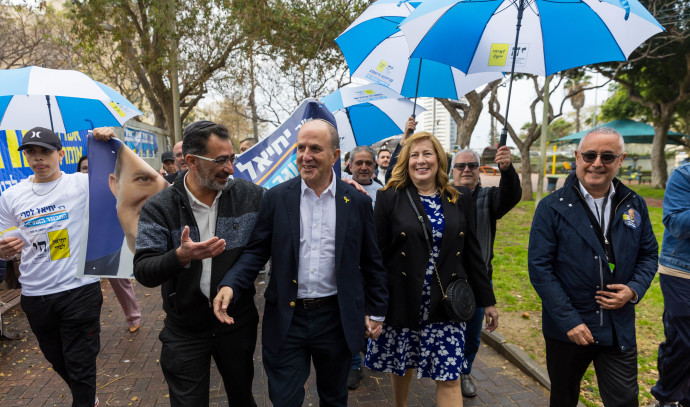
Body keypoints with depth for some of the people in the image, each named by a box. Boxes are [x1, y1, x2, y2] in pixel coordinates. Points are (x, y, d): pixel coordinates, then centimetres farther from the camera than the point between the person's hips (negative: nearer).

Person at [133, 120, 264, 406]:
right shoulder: (159, 207, -12)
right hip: (185, 331, -1)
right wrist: (181, 256, -36)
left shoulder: (250, 195, -9)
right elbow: (143, 272, -15)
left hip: (238, 321, 2)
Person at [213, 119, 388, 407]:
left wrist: (376, 310, 5)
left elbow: (371, 261, 3)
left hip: (336, 318, 1)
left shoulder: (358, 202, -3)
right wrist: (231, 285, -19)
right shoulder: (276, 198, -4)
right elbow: (256, 251, -3)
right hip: (286, 319, 0)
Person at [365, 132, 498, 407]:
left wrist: (487, 301, 9)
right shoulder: (390, 198, -5)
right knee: (400, 366, 17)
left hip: (447, 304, 1)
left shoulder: (460, 199, 4)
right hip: (401, 301, -1)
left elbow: (472, 252, 7)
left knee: (449, 377, 2)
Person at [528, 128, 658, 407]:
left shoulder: (634, 205, 2)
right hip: (566, 330, -2)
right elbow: (539, 268, -14)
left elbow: (649, 254, 10)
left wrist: (634, 289, -10)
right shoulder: (552, 207, -11)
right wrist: (569, 321, -18)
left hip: (620, 331, 2)